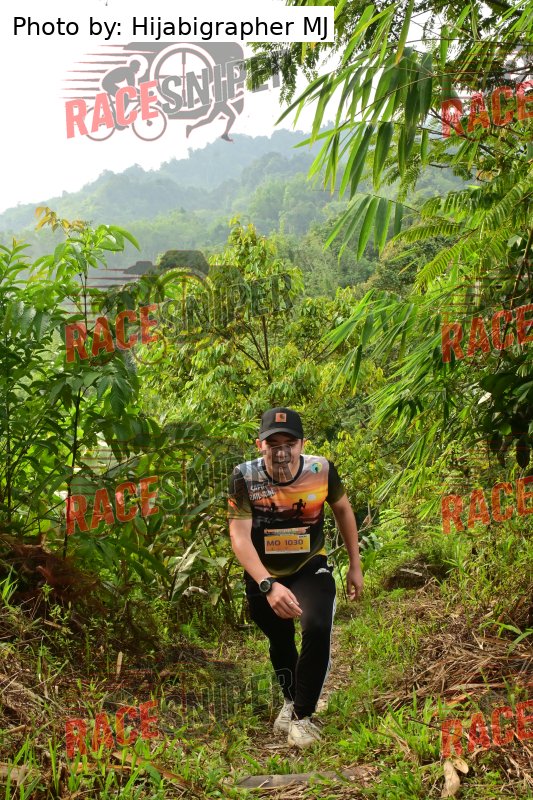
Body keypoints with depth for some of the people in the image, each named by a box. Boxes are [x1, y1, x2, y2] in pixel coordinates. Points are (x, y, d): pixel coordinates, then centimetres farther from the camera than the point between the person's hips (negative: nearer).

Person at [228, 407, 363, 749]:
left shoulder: (321, 470, -21)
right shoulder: (245, 477, -26)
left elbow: (343, 509, -1)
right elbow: (239, 536, -31)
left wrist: (355, 565, 3)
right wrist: (269, 586, -45)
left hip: (310, 568, -1)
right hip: (263, 575, 1)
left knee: (318, 630, -25)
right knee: (280, 642, 20)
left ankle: (302, 715, -3)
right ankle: (291, 700, 51)